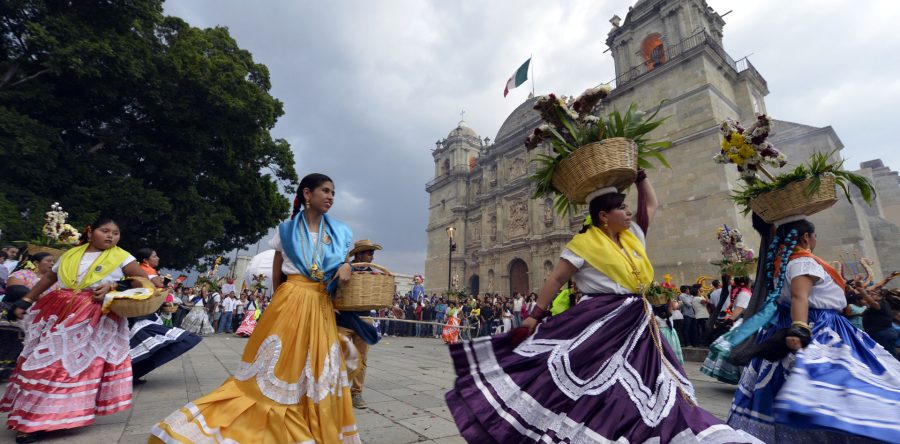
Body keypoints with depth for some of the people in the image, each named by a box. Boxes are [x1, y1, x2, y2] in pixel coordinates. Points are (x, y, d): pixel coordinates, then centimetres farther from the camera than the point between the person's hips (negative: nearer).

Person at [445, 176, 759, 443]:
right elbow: (556, 279, -11)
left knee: (632, 396, 13)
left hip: (635, 327, 8)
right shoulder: (585, 243, -10)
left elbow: (650, 204, 26)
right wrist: (535, 316, -14)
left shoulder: (632, 236, 12)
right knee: (590, 394, -5)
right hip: (598, 325, -7)